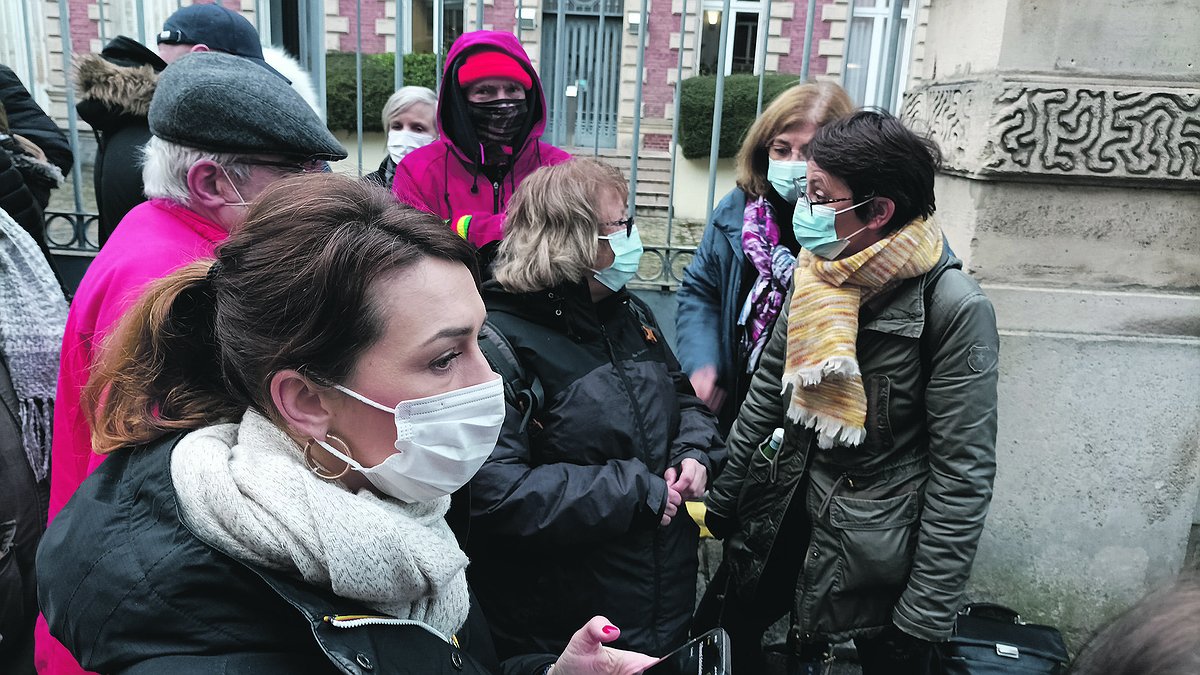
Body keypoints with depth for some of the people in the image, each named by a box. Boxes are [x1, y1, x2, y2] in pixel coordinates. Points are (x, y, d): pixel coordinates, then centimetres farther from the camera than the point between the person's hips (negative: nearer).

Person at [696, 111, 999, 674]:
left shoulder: (955, 308, -21)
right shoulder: (817, 274, -4)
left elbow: (962, 473, -18)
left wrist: (923, 619, -15)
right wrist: (720, 502, 10)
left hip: (881, 548, -5)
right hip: (782, 521, 6)